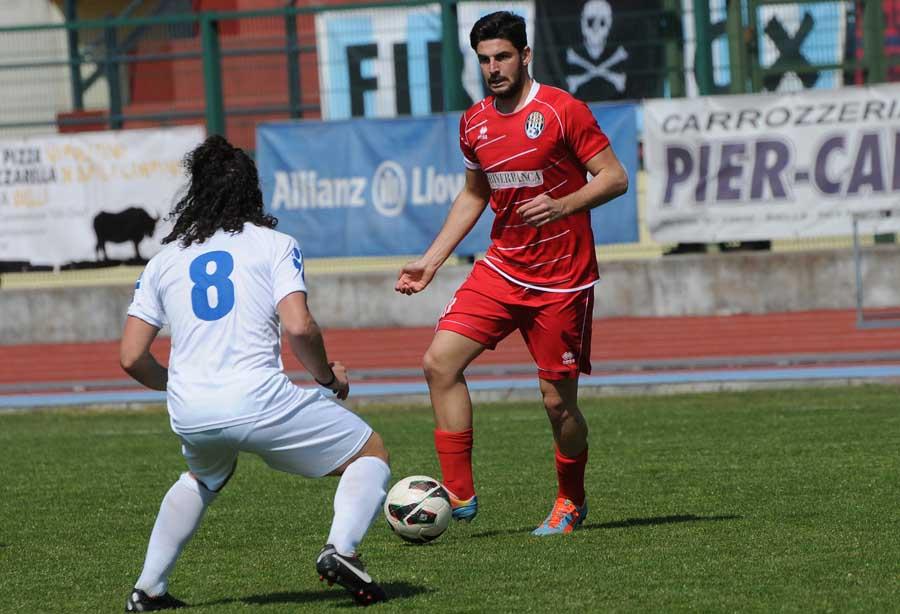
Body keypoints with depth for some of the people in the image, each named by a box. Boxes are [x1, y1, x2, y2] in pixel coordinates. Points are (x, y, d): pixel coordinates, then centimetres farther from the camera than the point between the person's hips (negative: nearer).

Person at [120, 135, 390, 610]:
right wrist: (329, 377, 10)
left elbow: (131, 357, 13)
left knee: (204, 477, 38)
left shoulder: (164, 261, 17)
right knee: (370, 455, 13)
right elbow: (298, 327, -8)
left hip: (188, 412, 5)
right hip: (257, 400, -5)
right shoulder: (274, 244, 7)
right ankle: (341, 547, -13)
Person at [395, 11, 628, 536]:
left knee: (558, 401, -1)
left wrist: (563, 206, -26)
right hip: (502, 270, 5)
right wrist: (433, 260, 15)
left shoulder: (562, 111, -11)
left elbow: (615, 178, -10)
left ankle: (572, 502, 25)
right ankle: (460, 494, -8)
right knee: (440, 362, -12)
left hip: (562, 281, -5)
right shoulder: (475, 123, 7)